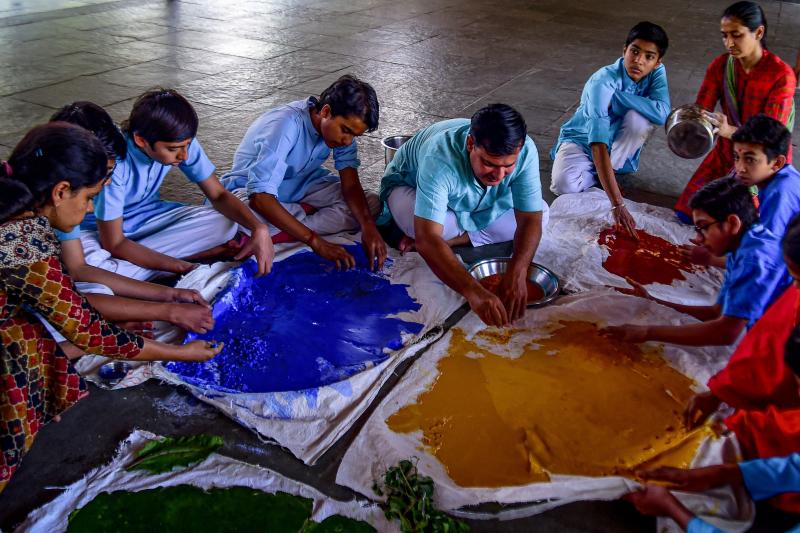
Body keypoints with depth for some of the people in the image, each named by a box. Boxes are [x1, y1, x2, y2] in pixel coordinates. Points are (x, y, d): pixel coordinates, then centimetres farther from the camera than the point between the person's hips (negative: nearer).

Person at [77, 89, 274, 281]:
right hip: (98, 228, -4)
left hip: (147, 217, 5)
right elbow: (114, 244, -28)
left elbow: (219, 195, -10)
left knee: (224, 224, -17)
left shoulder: (180, 142, -20)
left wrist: (259, 228, -29)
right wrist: (182, 267, -31)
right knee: (88, 263, -40)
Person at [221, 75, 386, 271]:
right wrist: (316, 242, -45)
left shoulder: (343, 124, -13)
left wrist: (368, 226, -34)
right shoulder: (286, 125, -34)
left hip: (302, 184, 7)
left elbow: (351, 184, -14)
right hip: (251, 188, -7)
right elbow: (260, 197, -41)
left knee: (371, 203, -15)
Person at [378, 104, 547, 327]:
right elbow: (427, 239, -51)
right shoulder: (440, 158, -43)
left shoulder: (524, 150, -31)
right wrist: (473, 291, -62)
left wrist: (516, 274, -48)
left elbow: (530, 219, -30)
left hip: (475, 202, 5)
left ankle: (453, 237, -10)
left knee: (540, 212, -16)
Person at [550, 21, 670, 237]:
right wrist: (617, 204, -51)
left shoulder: (657, 72, -15)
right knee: (563, 184, -33)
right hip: (582, 140, -3)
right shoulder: (603, 82, -33)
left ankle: (606, 171, -8)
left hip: (617, 144, 4)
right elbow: (598, 144, -43)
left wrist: (617, 95, -32)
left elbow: (662, 113, -33)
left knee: (640, 117, -29)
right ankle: (597, 174, 1)